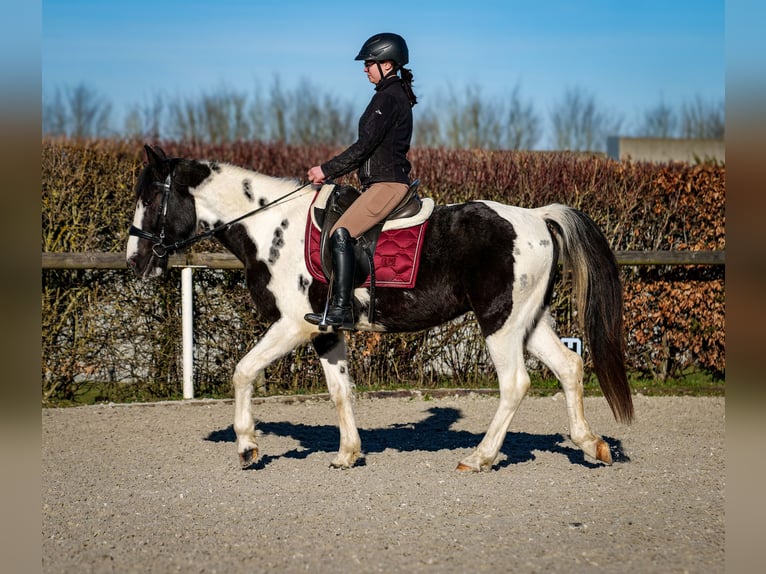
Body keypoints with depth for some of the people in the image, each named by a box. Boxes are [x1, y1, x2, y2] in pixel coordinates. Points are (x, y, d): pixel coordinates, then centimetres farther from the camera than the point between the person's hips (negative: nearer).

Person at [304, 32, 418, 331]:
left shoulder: (387, 98, -14)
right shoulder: (397, 94, 18)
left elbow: (364, 146, -18)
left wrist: (326, 170, -11)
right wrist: (332, 170, 21)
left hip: (387, 184, -11)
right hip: (388, 181, 11)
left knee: (341, 234, -21)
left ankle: (341, 311, -25)